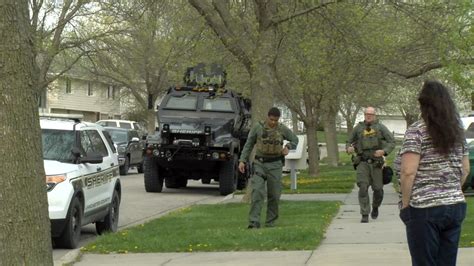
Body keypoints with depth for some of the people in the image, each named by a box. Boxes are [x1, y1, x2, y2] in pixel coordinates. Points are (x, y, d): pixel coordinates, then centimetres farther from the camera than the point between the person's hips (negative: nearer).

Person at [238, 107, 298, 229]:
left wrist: (288, 147, -7)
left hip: (275, 165, 1)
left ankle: (270, 222, 18)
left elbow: (295, 140, 14)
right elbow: (249, 144, 4)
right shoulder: (257, 127, -4)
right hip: (260, 164, -1)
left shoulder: (282, 129, -1)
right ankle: (254, 222, -20)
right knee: (257, 192, -15)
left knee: (274, 195, 3)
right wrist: (242, 161, -3)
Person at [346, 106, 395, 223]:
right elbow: (349, 142, 16)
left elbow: (392, 142, -2)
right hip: (362, 162, 0)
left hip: (376, 163, 0)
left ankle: (375, 208, 35)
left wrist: (384, 151, -21)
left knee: (378, 189, 4)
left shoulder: (381, 127, 1)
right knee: (363, 188, -15)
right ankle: (365, 215, -11)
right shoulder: (358, 128, 6)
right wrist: (348, 148, -8)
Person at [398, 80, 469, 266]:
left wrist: (405, 204, -8)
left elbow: (408, 172, -16)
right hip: (457, 206, 6)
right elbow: (465, 169, 16)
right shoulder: (457, 130, 10)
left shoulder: (417, 131, -9)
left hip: (425, 208, -6)